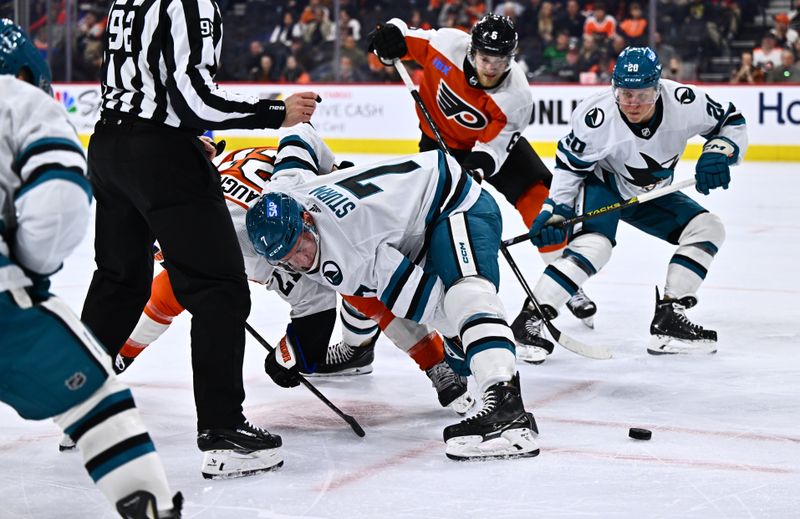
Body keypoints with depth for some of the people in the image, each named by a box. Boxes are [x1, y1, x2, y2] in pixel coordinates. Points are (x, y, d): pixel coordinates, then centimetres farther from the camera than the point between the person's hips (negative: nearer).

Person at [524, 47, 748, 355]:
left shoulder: (683, 102, -26)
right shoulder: (597, 118, -32)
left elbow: (732, 122, -9)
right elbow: (570, 165, -16)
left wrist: (719, 153, -27)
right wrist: (555, 210, -22)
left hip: (650, 194, 5)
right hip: (602, 186, -5)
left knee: (707, 228, -6)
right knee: (593, 245, -31)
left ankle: (668, 319, -5)